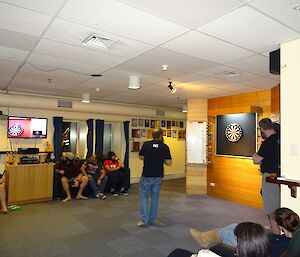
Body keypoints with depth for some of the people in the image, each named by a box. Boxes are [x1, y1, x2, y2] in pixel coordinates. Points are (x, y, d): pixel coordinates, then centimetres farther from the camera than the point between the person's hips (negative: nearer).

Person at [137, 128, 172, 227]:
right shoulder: (165, 147, -7)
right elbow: (169, 162, -8)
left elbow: (141, 157, 4)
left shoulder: (146, 144, -7)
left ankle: (144, 219, 3)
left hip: (146, 175, -1)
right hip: (158, 176, 1)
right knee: (154, 197, 14)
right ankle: (152, 220, 21)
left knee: (144, 196, 10)